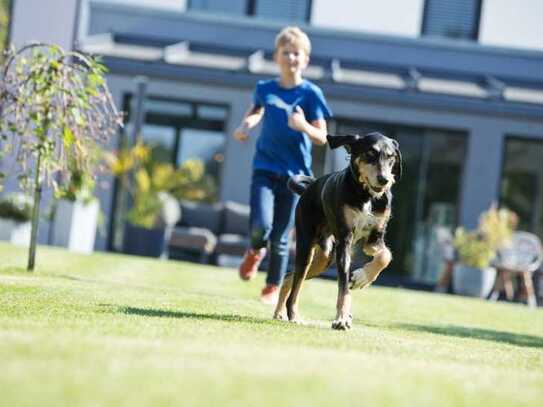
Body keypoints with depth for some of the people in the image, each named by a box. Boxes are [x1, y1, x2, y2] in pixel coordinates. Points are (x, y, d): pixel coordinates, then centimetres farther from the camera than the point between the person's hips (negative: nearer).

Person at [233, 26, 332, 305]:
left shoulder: (310, 94, -5)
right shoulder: (265, 89, 3)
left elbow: (322, 138, -6)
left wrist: (303, 126, -26)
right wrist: (245, 126, 4)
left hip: (294, 173, -1)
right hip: (264, 168, 1)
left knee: (280, 239, 3)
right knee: (260, 225, -19)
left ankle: (273, 287, 25)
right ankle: (256, 251, 16)